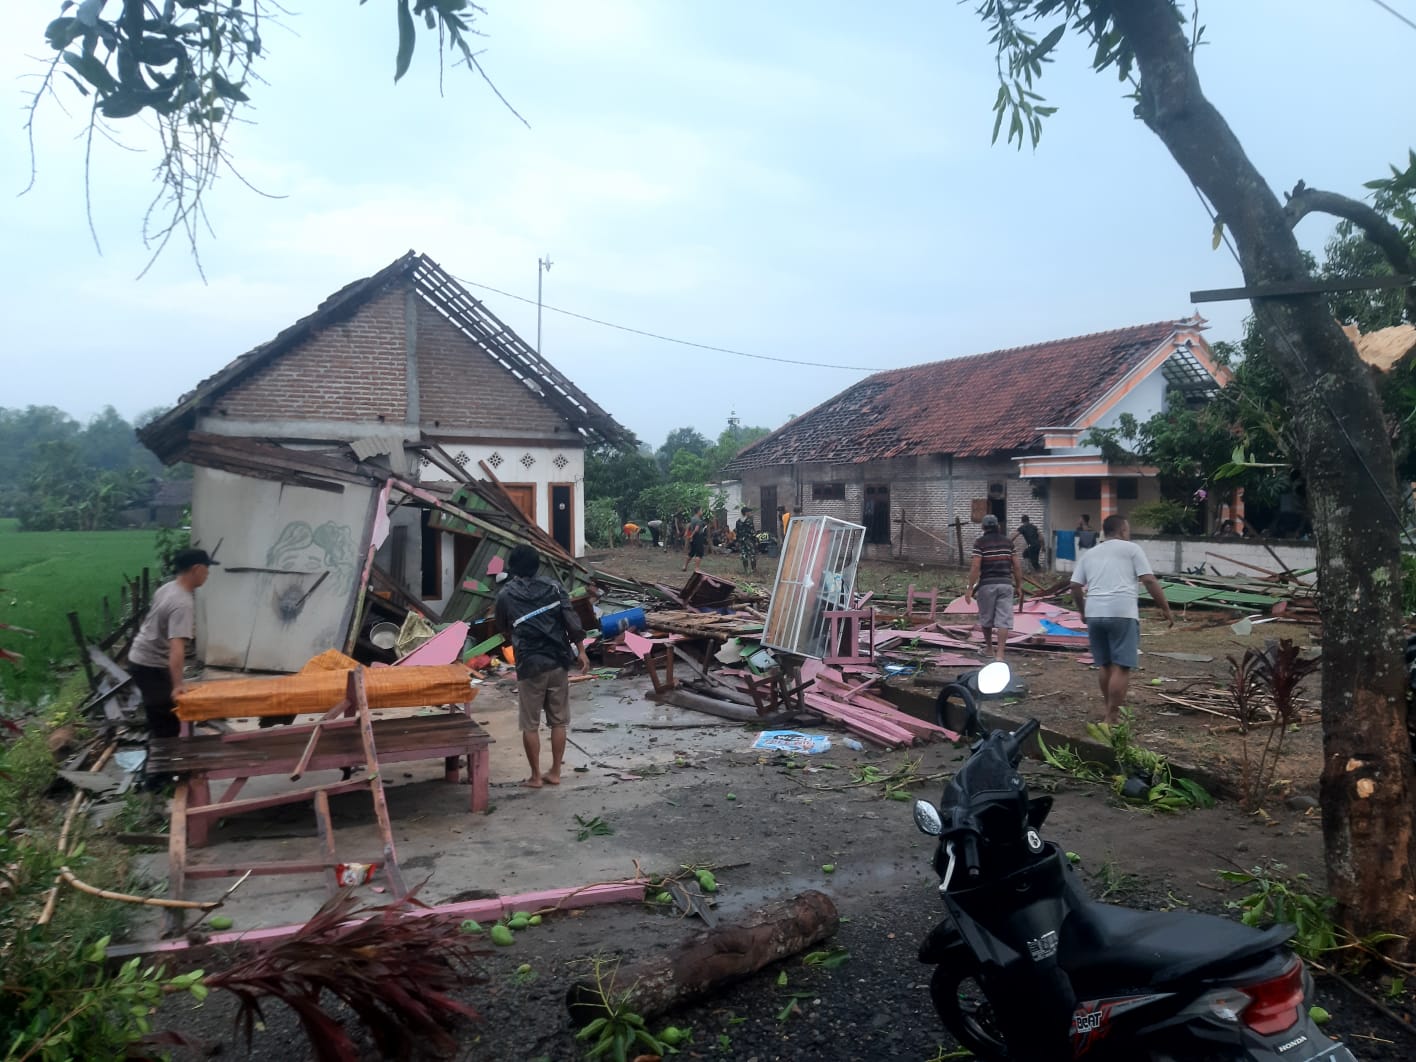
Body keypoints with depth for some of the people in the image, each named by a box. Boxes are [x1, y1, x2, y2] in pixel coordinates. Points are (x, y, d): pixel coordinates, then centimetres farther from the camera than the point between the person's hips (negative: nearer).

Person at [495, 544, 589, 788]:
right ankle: (555, 772, 17)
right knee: (558, 721, 11)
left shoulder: (505, 595, 2)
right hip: (558, 661, 2)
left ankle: (535, 776, 12)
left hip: (529, 664, -2)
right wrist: (581, 651, 1)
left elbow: (503, 630, 17)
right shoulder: (552, 586, 4)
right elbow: (571, 620, -4)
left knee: (530, 724, 8)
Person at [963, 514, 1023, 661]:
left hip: (987, 584, -2)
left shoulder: (980, 542, -3)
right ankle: (999, 653, -9)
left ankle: (989, 647, 31)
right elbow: (1016, 566, 7)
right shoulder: (1008, 541, 8)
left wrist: (970, 588, -8)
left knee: (986, 618, 15)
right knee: (1004, 619, -1)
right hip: (1006, 584, 2)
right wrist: (1019, 586, 16)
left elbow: (975, 566, -11)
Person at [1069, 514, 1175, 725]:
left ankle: (1108, 707, 33)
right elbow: (1150, 581, -1)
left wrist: (1082, 611, 31)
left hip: (1094, 613, 5)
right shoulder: (1131, 548, 7)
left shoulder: (1090, 553, 21)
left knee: (1106, 665, 20)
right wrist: (1166, 609, 5)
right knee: (1121, 667, -2)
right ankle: (1111, 716, -3)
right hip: (1122, 612, -5)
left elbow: (1075, 586, 17)